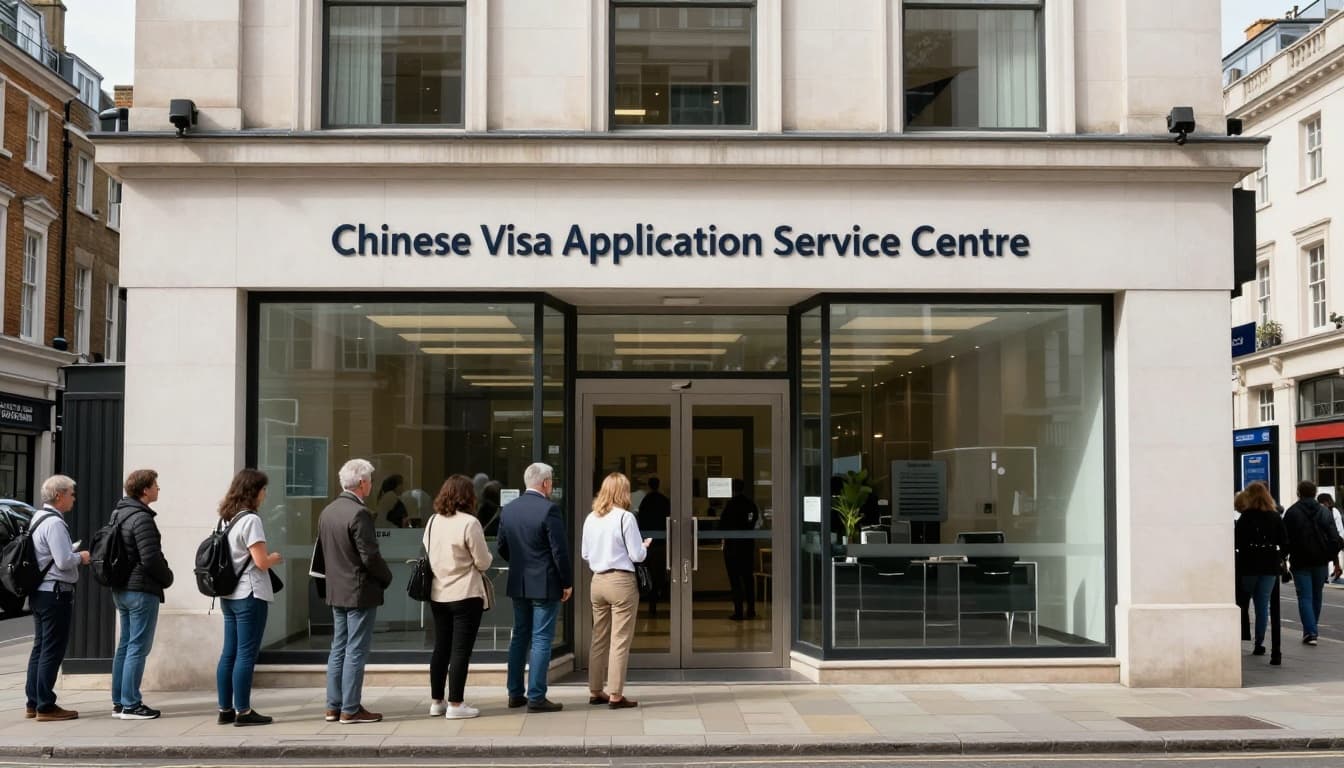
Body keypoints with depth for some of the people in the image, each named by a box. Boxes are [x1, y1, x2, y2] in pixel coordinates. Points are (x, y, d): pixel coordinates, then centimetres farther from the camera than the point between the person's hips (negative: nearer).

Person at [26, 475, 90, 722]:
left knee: (40, 647, 15)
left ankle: (33, 703, 21)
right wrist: (81, 557, -4)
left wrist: (73, 554, 14)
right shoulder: (55, 523, -17)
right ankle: (45, 706, -1)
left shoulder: (38, 518, 14)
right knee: (53, 650, -5)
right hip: (55, 592, -10)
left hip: (39, 592, 10)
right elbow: (64, 561, -22)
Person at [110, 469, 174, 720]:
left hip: (120, 590, 10)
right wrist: (168, 577, -4)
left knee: (124, 645, 14)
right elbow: (151, 558, -22)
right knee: (138, 648, -4)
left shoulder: (119, 514, 12)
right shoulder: (142, 518, -17)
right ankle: (131, 705, -2)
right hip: (142, 591, -10)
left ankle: (119, 702, 19)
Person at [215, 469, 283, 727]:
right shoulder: (250, 520, -15)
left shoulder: (226, 519, 11)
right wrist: (275, 558, 2)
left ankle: (225, 710, 16)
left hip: (228, 596, 8)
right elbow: (261, 562, -18)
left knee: (229, 653, 11)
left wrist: (267, 558, 16)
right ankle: (242, 711, 0)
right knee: (246, 655, -3)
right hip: (250, 595, -8)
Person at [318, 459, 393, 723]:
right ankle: (350, 709, 2)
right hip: (361, 592, -8)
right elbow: (370, 556, -21)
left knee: (339, 649, 14)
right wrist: (386, 578, -5)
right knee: (356, 651, -2)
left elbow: (322, 550, 14)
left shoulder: (327, 512, 8)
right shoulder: (359, 513, -19)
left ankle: (334, 706, 18)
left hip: (336, 591, 8)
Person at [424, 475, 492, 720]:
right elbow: (483, 563, -11)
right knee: (461, 651, 0)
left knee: (441, 649, 14)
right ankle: (455, 704, 2)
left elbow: (428, 555, 12)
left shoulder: (433, 521, 4)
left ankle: (436, 701, 21)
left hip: (438, 595, 6)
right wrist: (486, 555, 10)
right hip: (465, 595, -6)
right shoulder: (469, 523, -15)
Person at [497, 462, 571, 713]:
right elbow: (559, 550, -16)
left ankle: (515, 694, 19)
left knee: (519, 636, 15)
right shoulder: (549, 509, -15)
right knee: (541, 640, -2)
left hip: (518, 584, 7)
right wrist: (567, 582, -6)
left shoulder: (508, 509, 5)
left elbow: (501, 546, 11)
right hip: (545, 585, -6)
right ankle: (536, 697, 0)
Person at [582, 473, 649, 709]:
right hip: (621, 581, -6)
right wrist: (646, 545, 9)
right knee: (620, 641, -1)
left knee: (599, 638, 14)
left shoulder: (591, 519, 5)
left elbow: (585, 554, 13)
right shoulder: (625, 517, -12)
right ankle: (616, 695, 0)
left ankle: (595, 691, 21)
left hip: (598, 581, 6)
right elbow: (637, 555, -11)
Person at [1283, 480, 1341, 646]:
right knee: (1316, 596, 16)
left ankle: (1310, 632, -14)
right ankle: (1311, 630, 26)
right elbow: (1335, 539, 2)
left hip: (1300, 562, -3)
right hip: (1320, 562, 3)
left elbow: (1285, 539, -7)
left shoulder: (1292, 512, -7)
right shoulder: (1325, 512, 3)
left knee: (1305, 597, -2)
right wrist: (1332, 558, 9)